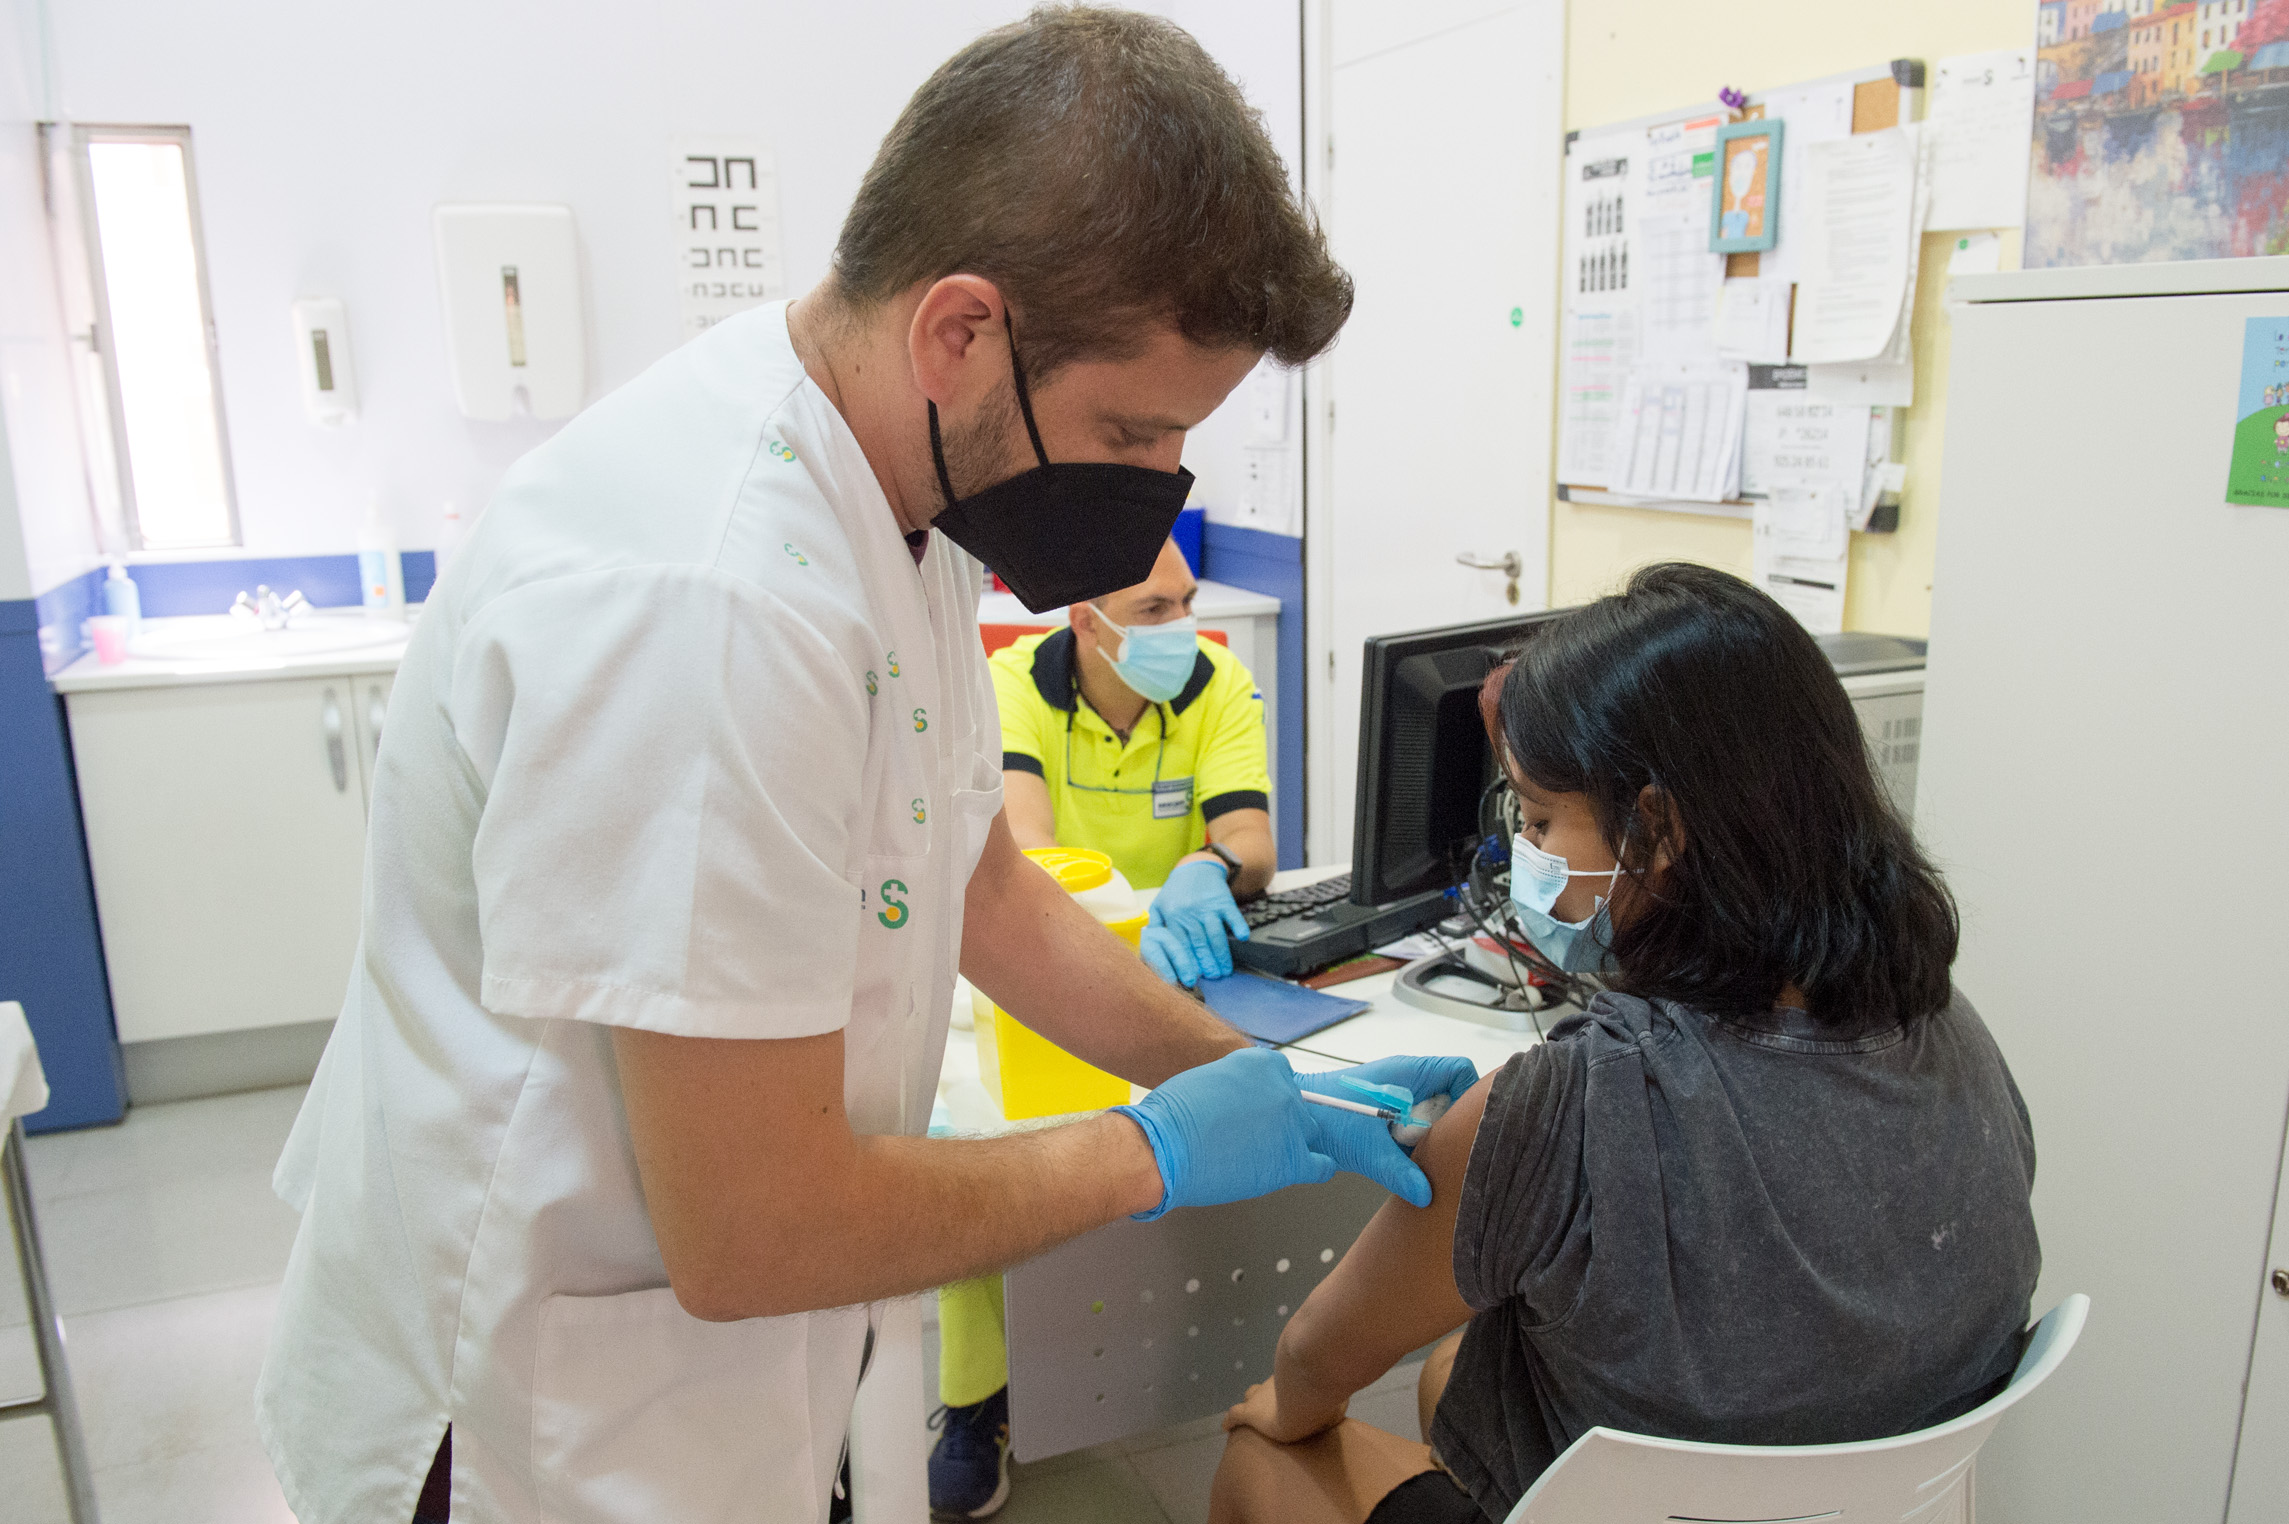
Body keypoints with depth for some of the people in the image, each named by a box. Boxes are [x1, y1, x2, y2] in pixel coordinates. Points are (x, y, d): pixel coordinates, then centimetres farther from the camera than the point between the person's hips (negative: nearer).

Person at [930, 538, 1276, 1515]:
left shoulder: (1219, 687, -6)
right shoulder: (1014, 684, -11)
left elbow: (1252, 843, -16)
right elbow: (1023, 839, -27)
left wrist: (1207, 869, -41)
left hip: (1175, 967, 2)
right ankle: (977, 1398, -5)